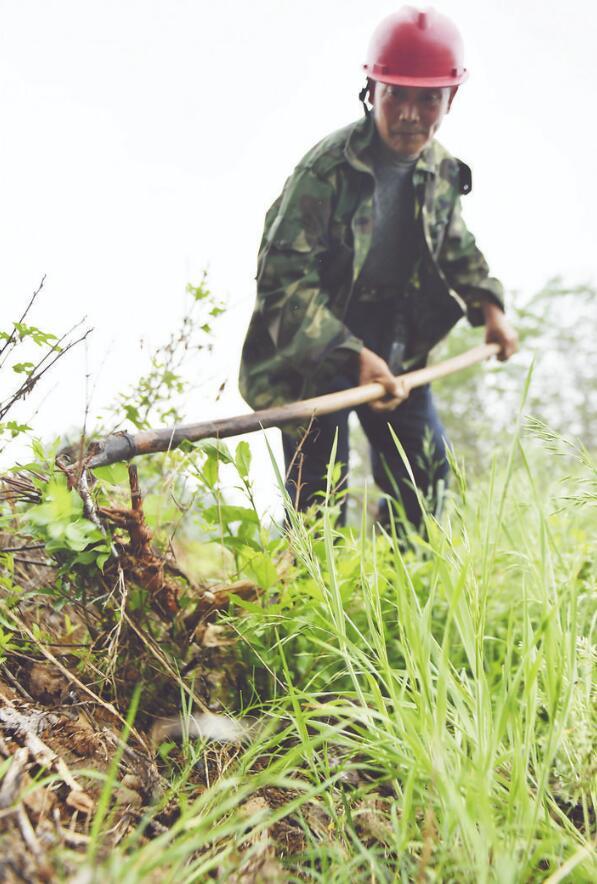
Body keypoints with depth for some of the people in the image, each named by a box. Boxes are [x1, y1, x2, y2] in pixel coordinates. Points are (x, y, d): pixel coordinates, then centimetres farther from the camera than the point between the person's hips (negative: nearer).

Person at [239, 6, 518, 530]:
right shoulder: (326, 169, -22)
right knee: (319, 492, -8)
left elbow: (455, 246, 21)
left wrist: (487, 301, 5)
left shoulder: (444, 171, 1)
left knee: (426, 476, 11)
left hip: (396, 346, 7)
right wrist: (352, 354, -36)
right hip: (312, 351, -6)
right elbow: (284, 277, -27)